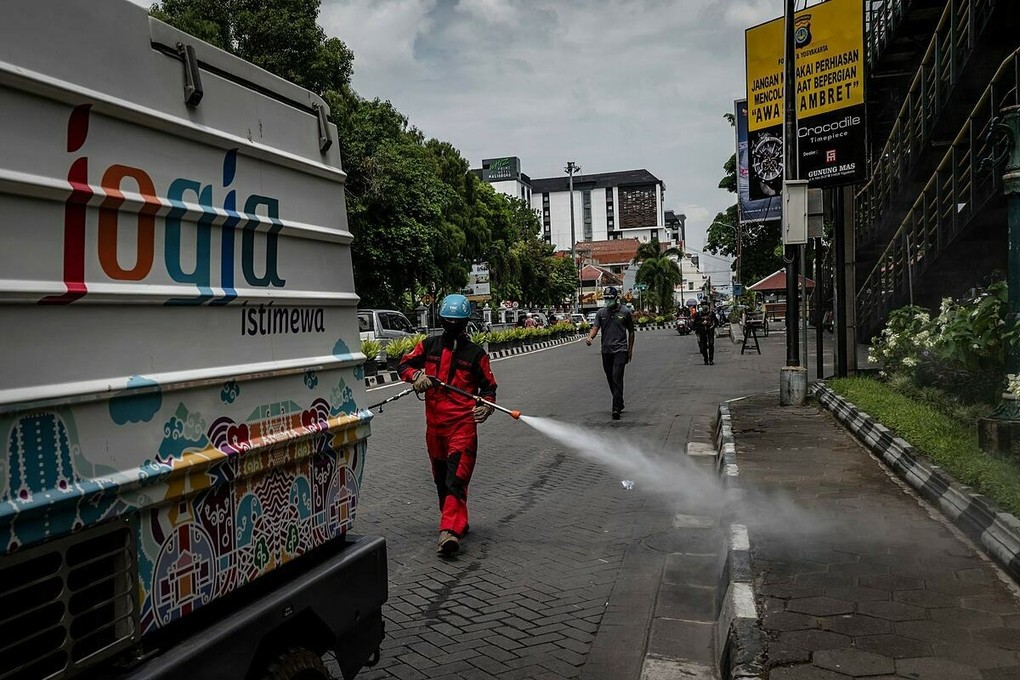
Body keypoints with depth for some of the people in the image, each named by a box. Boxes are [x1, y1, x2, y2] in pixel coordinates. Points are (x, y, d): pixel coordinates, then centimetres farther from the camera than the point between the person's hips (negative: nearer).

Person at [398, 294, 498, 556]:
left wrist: (486, 406, -13)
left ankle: (449, 531, -25)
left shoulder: (475, 353, 4)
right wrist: (416, 375, -10)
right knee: (441, 478, 15)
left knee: (457, 477, -16)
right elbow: (404, 364, 12)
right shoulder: (428, 345, 12)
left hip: (463, 422, -5)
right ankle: (458, 521, 32)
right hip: (434, 423, 5)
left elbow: (488, 386, 7)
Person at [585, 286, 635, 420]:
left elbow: (631, 332, 10)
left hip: (620, 350, -4)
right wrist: (590, 337, -24)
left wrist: (630, 350, 9)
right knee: (611, 379, 11)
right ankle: (620, 404, 28)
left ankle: (616, 409, -18)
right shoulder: (601, 313, 8)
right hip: (606, 350, 4)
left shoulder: (625, 312, 2)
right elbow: (595, 327, -3)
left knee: (617, 378, -15)